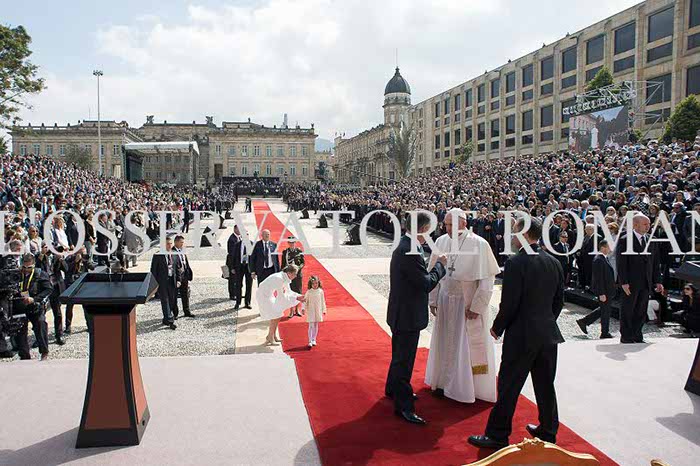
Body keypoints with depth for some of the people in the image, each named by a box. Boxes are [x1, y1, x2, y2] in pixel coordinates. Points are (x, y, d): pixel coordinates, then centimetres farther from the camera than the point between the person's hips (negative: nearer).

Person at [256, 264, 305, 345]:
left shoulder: (285, 278, 0)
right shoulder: (279, 278, -28)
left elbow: (288, 291, 10)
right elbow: (281, 295, -25)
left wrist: (299, 296, -5)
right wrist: (296, 298, -22)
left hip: (269, 295, 10)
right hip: (263, 295, -10)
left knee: (278, 314, 11)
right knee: (275, 316, -8)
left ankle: (273, 336, 22)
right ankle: (270, 338, 2)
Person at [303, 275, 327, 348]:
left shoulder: (320, 291, -1)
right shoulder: (309, 292, -6)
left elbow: (323, 301, 6)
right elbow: (305, 300, -4)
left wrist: (324, 310, 8)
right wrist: (303, 308, -16)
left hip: (318, 311, 2)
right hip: (310, 311, -2)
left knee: (316, 325, 10)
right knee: (311, 326, -6)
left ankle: (314, 340, 21)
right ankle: (310, 341, -6)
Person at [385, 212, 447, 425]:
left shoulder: (404, 246, 6)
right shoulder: (410, 252, -27)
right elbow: (427, 283, -24)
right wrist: (440, 264, -12)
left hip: (402, 312, 11)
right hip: (407, 314, -11)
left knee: (400, 355, 27)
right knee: (404, 359, 0)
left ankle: (393, 389, 45)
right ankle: (403, 406, 10)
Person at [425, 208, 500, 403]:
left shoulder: (479, 244, -15)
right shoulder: (441, 242, -2)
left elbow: (488, 278, -13)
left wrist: (476, 306, -14)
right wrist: (433, 300, 5)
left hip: (469, 303, -4)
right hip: (445, 301, 4)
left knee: (469, 345, 6)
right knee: (445, 342, 15)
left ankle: (469, 386, 23)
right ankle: (445, 381, 31)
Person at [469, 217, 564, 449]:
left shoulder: (516, 263, -18)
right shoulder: (554, 262, 4)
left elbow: (509, 303, -18)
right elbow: (559, 300, 10)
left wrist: (497, 328, -3)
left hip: (521, 336, -7)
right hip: (548, 334, 7)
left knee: (509, 387, 3)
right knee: (545, 386, 18)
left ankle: (498, 435, 13)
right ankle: (548, 432, 31)